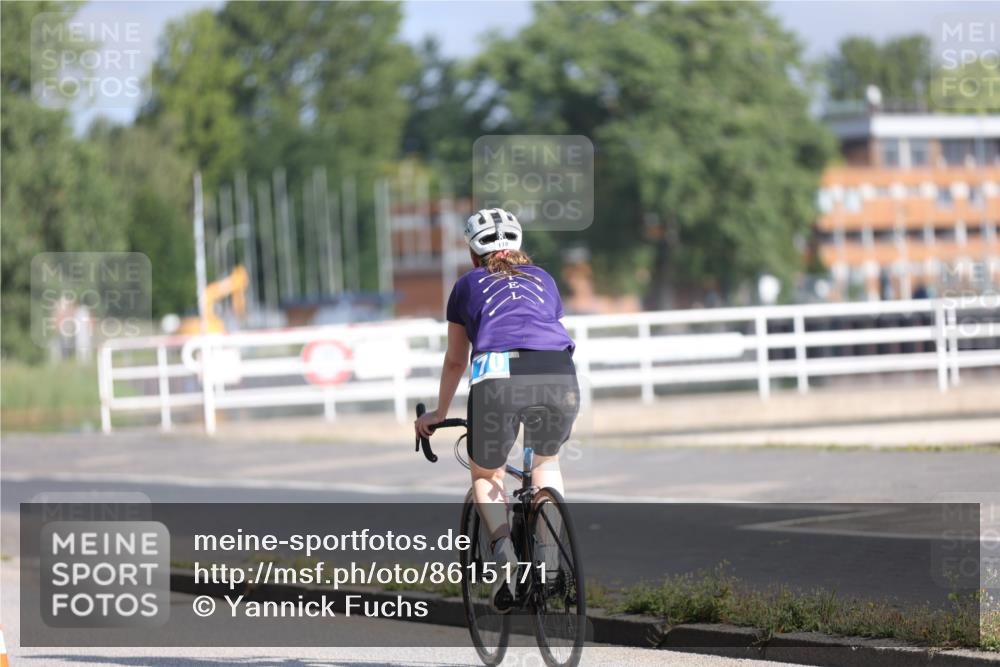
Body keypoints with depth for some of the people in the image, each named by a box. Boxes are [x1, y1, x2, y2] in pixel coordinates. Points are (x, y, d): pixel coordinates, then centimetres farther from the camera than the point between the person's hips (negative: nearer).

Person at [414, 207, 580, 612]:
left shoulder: (469, 285, 28)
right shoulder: (542, 279, 33)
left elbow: (455, 361, 36)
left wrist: (439, 414, 51)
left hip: (498, 375, -2)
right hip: (559, 376, 2)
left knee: (485, 475, 21)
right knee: (547, 462, 31)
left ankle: (503, 545, -7)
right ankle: (550, 551, 12)